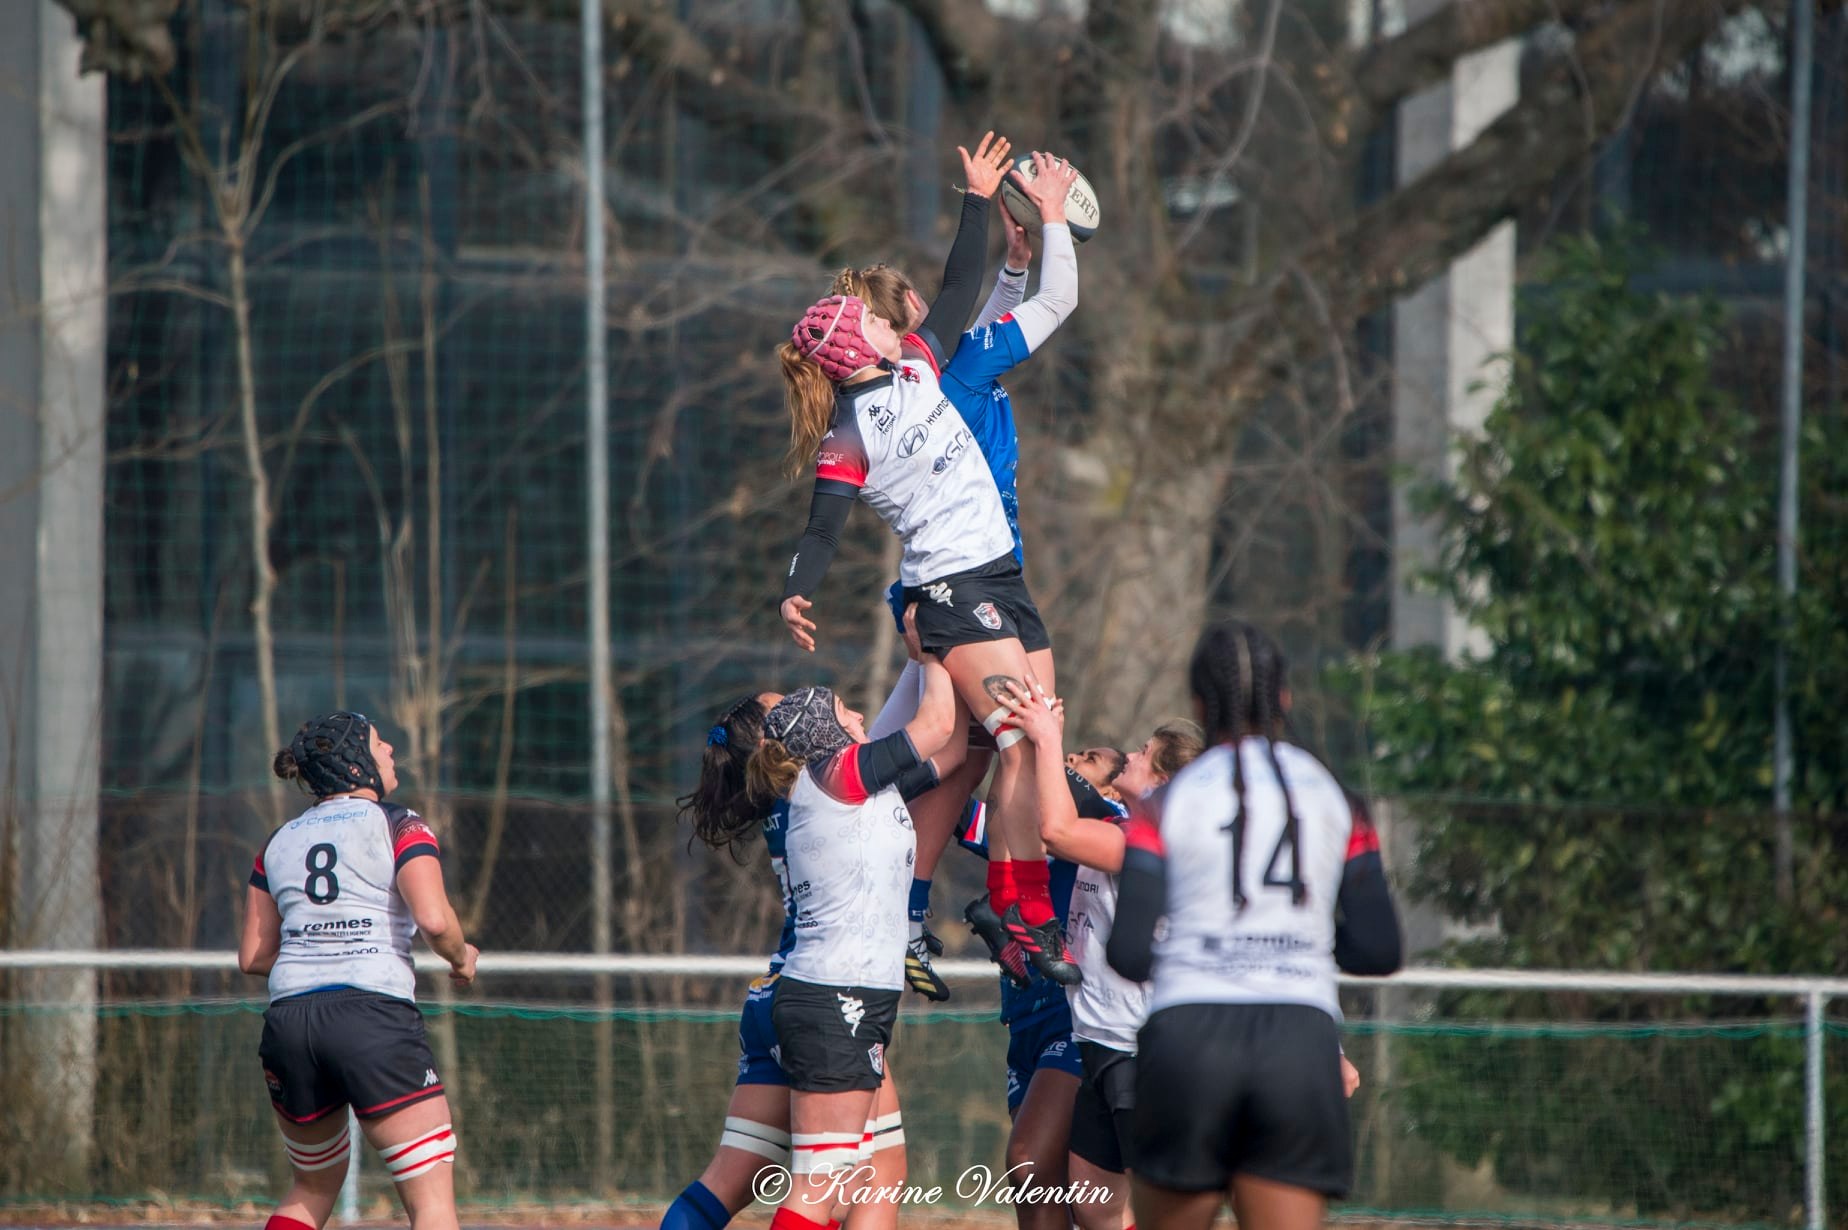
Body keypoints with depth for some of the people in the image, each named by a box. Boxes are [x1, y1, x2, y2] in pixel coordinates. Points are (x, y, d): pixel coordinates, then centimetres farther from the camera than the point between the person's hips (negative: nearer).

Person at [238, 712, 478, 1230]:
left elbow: (253, 955, 18)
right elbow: (433, 918, -13)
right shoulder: (399, 827, 2)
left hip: (289, 1014, 6)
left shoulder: (279, 842, 18)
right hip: (375, 1013, -6)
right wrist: (461, 957, 8)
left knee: (315, 1188, 25)